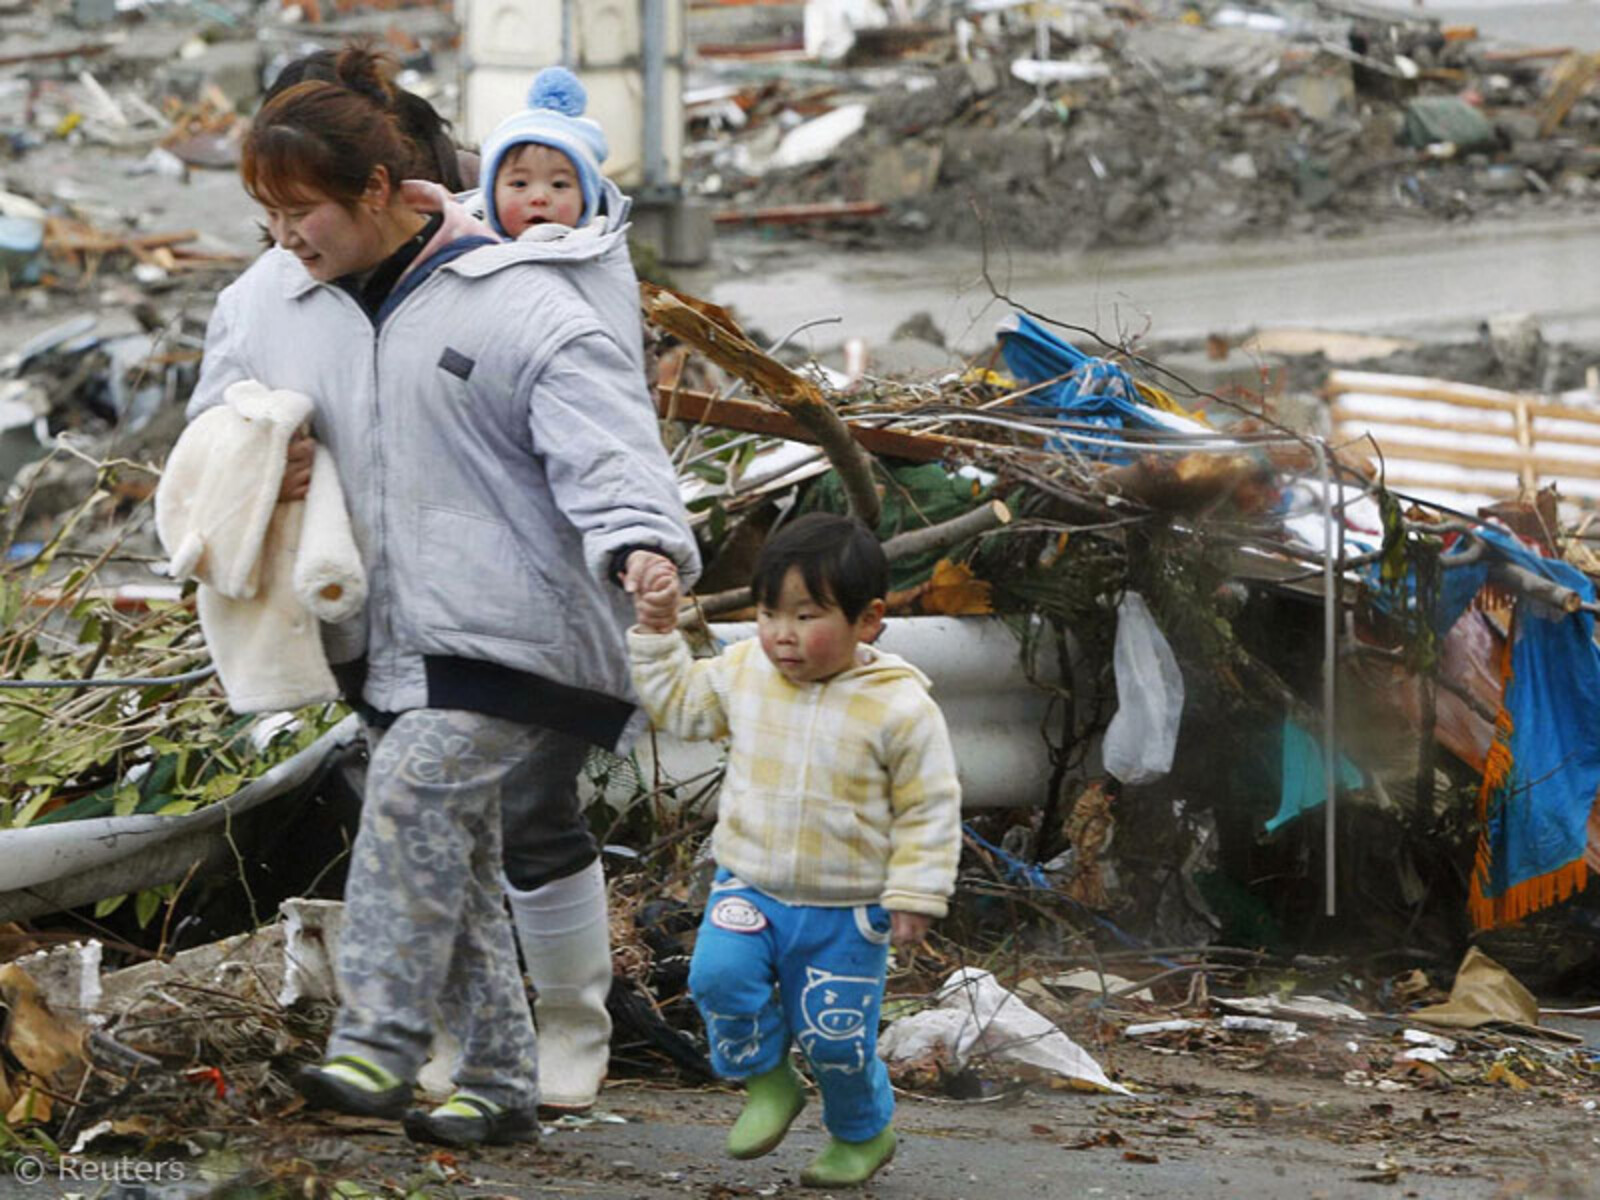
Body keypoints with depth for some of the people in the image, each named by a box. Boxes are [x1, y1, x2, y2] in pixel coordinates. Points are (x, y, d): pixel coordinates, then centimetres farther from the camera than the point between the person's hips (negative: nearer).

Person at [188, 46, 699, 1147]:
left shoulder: (513, 304, -13)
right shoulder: (276, 298, 6)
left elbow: (602, 439, -21)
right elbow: (221, 411, 21)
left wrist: (638, 541, -40)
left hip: (510, 627, -7)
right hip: (393, 637, 7)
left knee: (415, 790, -25)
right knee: (455, 857, 9)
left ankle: (379, 1044, -26)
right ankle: (501, 1083, 17)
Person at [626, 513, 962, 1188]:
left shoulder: (899, 708, -14)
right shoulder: (742, 674, -2)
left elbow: (928, 808, -7)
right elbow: (679, 704, 15)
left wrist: (913, 896, -10)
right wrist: (657, 633, 6)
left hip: (846, 911, -3)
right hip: (749, 888, 3)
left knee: (835, 1036, 0)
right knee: (719, 975, -23)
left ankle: (863, 1134, 32)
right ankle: (766, 1082, 4)